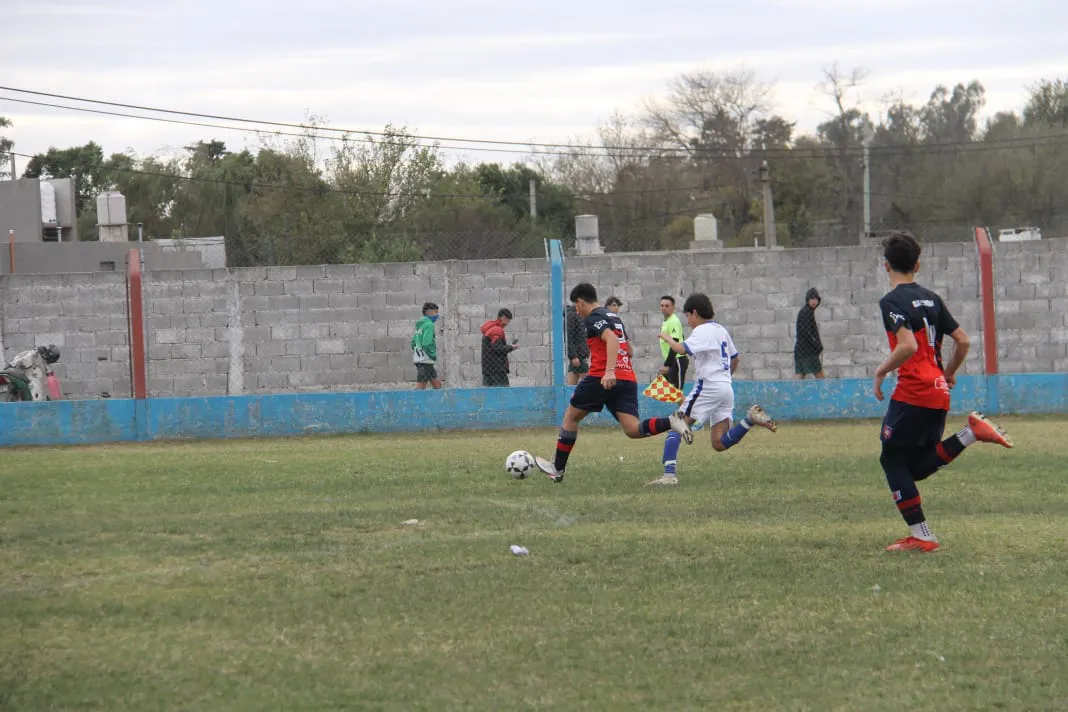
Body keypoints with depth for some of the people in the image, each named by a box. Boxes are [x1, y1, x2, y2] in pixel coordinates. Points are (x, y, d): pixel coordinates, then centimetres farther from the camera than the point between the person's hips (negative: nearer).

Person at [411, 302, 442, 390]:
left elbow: (413, 342, 20)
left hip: (419, 359, 10)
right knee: (420, 387, -10)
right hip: (425, 360, -10)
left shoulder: (420, 325, 16)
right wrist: (434, 356, -9)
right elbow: (427, 344, -22)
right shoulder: (429, 325, -12)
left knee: (437, 384, 11)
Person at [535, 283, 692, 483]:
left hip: (602, 379, -7)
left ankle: (557, 469, 18)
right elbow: (629, 351, 31)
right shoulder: (614, 317, 24)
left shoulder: (594, 318, -3)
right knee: (632, 429, -6)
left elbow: (612, 339, -22)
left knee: (571, 416, 12)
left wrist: (609, 371, -33)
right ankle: (671, 422, -30)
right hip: (628, 380, 7)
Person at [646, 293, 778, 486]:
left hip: (708, 388, -8)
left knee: (675, 428, -5)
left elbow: (682, 349, -22)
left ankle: (669, 474, -19)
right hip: (726, 388, 8)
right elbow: (734, 359, 28)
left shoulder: (702, 331, -7)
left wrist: (667, 338, -3)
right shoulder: (721, 330, 19)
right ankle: (750, 419, -12)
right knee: (719, 444, 4)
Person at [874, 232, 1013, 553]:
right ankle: (972, 432, -3)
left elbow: (907, 346, -24)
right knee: (918, 466, 14)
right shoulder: (931, 299, 13)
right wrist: (949, 373, 29)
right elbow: (962, 340, 13)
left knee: (892, 460, 4)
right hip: (939, 392, 8)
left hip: (912, 393, -8)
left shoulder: (892, 301, -10)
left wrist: (881, 371, -10)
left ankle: (921, 536, 0)